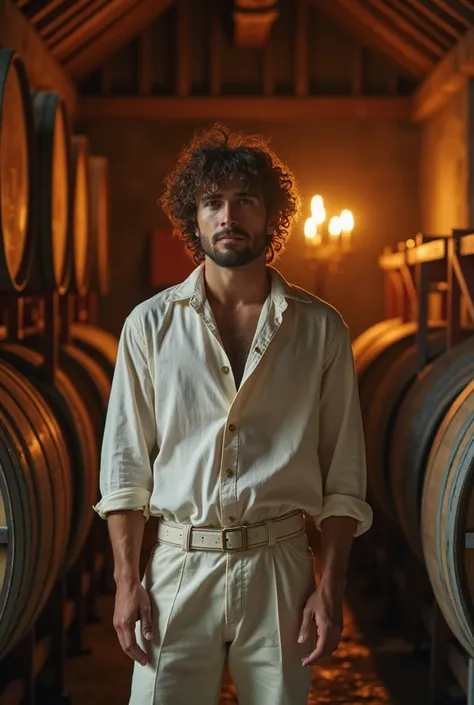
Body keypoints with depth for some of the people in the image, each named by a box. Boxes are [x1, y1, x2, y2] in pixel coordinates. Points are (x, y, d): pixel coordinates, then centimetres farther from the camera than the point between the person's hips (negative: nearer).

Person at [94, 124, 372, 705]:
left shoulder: (320, 329, 3)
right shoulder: (150, 324, 4)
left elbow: (344, 477, 3)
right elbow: (124, 467, 4)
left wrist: (331, 589, -3)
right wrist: (126, 580, -2)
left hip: (280, 568, 0)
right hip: (179, 565, 0)